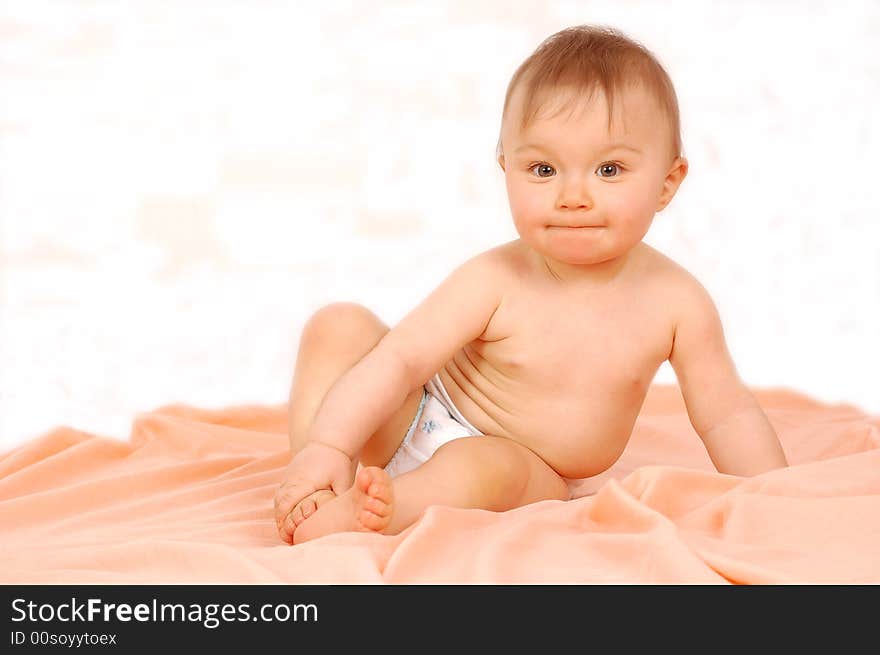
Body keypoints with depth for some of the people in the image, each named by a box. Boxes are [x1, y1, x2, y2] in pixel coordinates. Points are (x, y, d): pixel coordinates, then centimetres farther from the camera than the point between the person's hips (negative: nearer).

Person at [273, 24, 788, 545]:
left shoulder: (676, 302, -15)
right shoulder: (495, 282, -20)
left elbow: (728, 415, -5)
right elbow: (400, 359, -23)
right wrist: (326, 446, -35)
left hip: (522, 475, 0)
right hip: (417, 424, 1)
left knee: (486, 468, -37)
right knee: (342, 325, -18)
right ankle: (312, 484, -23)